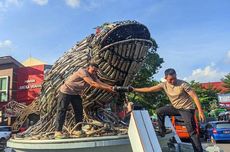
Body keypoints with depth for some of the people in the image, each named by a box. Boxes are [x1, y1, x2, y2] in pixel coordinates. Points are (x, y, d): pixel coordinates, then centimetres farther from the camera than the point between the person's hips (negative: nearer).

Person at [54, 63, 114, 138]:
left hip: (76, 93, 8)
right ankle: (58, 131, -5)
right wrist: (107, 88, -38)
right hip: (66, 92, -8)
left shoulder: (93, 76, -3)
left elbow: (100, 83, -15)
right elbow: (93, 84, -36)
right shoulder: (82, 71, -29)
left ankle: (78, 130, 10)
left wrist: (110, 87, -32)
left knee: (79, 111, 3)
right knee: (62, 110, -7)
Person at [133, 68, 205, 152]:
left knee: (192, 131, -9)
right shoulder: (164, 85, -7)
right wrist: (135, 89, -7)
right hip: (176, 107, 5)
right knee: (159, 111, -5)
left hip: (187, 108, -5)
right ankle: (162, 132, 11)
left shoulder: (183, 84, -21)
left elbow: (194, 96, -20)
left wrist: (200, 111, -25)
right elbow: (149, 89, -4)